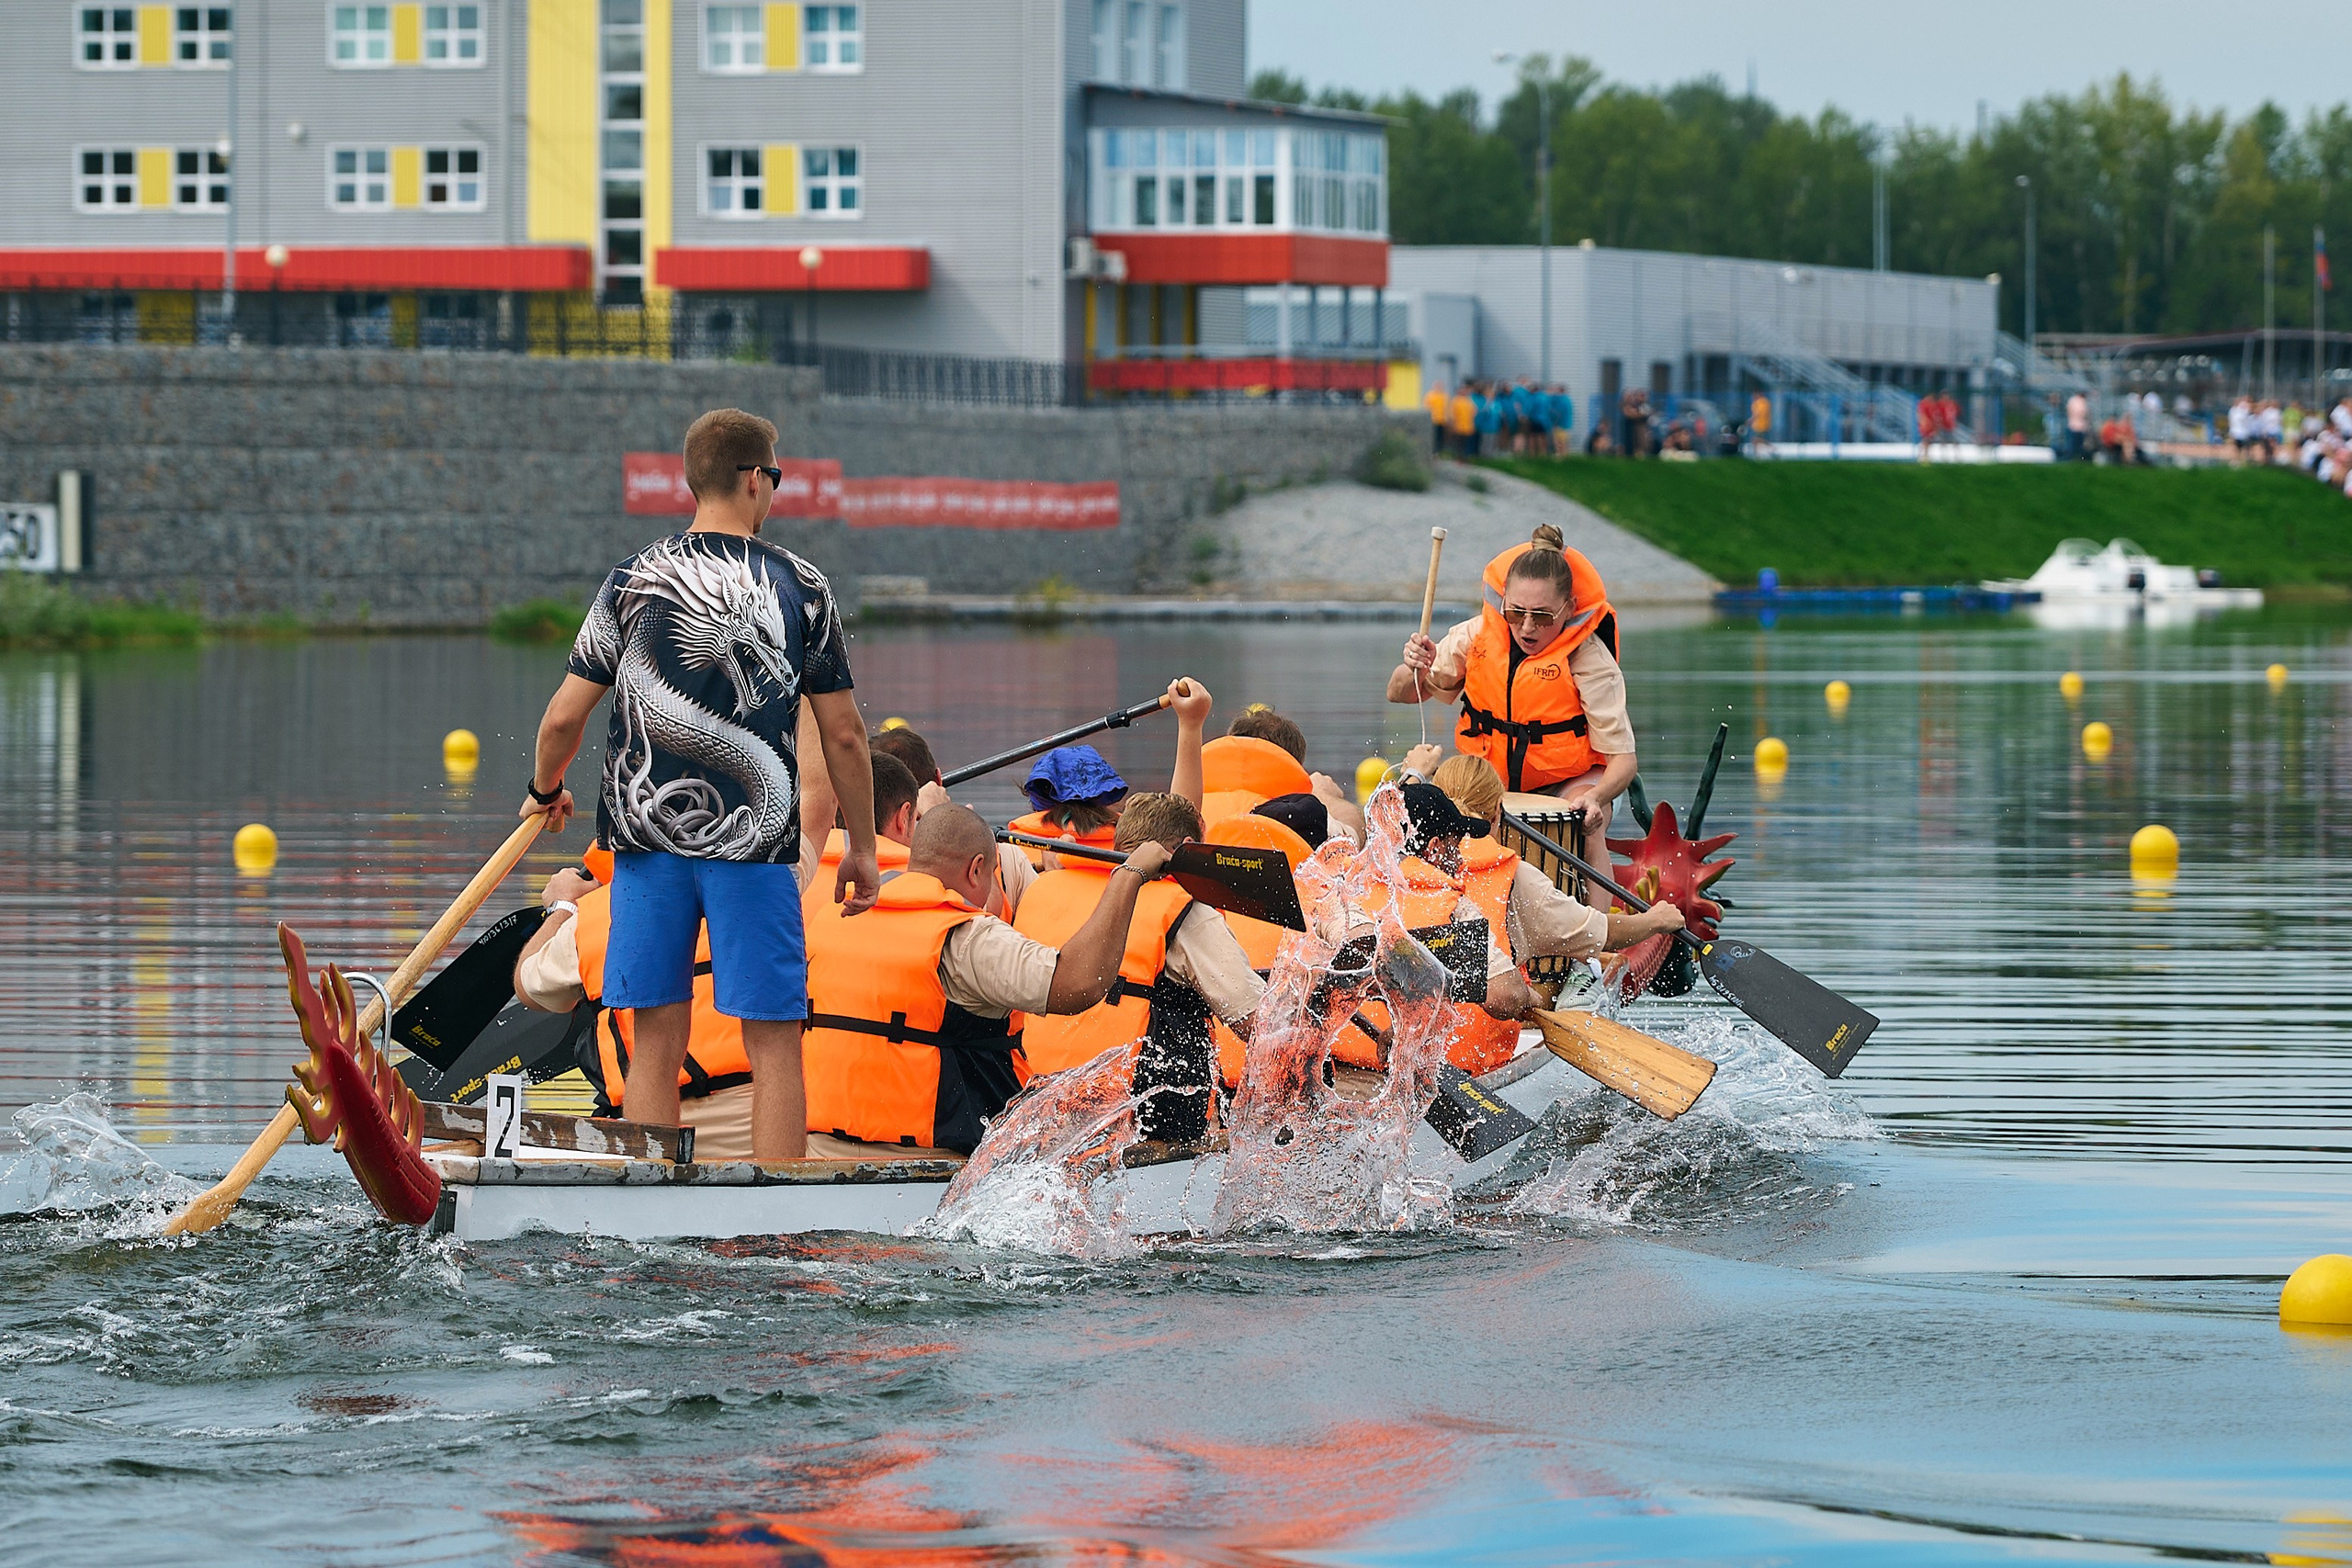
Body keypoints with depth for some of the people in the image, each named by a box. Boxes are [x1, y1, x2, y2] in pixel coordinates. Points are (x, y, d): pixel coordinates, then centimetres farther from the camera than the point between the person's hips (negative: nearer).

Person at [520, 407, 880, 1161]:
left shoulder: (635, 579, 2)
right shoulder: (801, 586, 1)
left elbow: (565, 715, 4)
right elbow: (843, 735, 2)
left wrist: (545, 792, 24)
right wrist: (862, 846, 13)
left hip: (649, 840, 2)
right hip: (755, 844, -2)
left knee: (658, 1042, 7)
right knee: (772, 1044, 1)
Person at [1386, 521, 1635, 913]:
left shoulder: (1590, 660, -21)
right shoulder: (1478, 637, -11)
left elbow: (1622, 758, -23)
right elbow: (1400, 694, -1)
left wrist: (1596, 797, -45)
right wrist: (1415, 668, -26)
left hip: (1566, 781, -3)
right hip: (1490, 776, 3)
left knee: (1588, 828, -34)